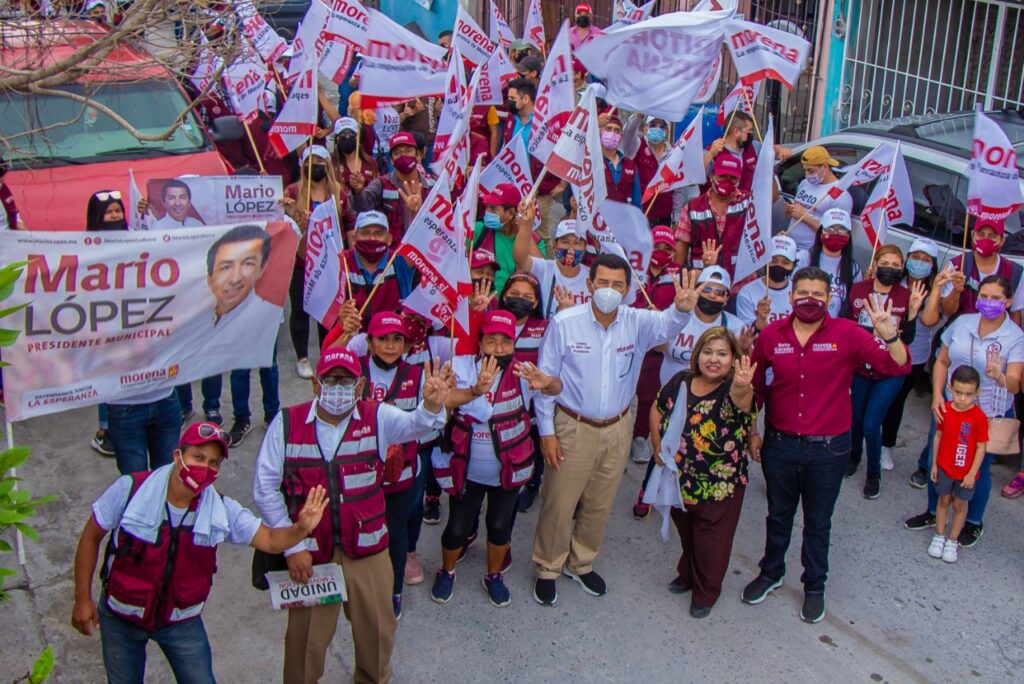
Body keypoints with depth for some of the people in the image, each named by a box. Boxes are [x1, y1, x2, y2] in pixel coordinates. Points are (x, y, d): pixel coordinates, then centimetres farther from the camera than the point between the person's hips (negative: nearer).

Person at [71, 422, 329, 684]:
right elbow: (91, 536, -9)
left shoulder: (221, 510, -15)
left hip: (181, 622, 1)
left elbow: (271, 540, -16)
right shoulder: (130, 489, -21)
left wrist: (300, 529, -39)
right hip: (120, 618, -1)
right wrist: (83, 598, -8)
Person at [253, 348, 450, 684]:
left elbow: (413, 425, -28)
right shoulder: (287, 423, -8)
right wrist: (292, 546, -7)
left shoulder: (377, 418, -7)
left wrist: (432, 405, -53)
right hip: (307, 550, -1)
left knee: (377, 629, 17)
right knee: (306, 635, 13)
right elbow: (265, 488, -5)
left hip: (366, 548, 1)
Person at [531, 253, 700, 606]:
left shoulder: (637, 323, -8)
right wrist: (546, 431, -9)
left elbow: (665, 325, -30)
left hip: (617, 429, 3)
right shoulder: (565, 323, -15)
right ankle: (548, 569, 28)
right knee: (559, 503, 7)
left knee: (600, 505, 18)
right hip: (572, 428, -3)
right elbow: (545, 379, -8)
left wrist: (682, 308, -53)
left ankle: (581, 563, 40)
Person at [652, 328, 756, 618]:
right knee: (686, 536, 26)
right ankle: (687, 575, 52)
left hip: (720, 489, -4)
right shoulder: (680, 382, -7)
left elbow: (741, 398, -46)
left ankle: (705, 593, 36)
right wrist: (657, 446, 1)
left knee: (711, 545, 13)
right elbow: (657, 410, 10)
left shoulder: (734, 390, -21)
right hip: (680, 482, 4)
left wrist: (741, 387, -69)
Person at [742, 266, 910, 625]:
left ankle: (814, 587, 36)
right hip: (780, 445, 2)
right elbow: (755, 386, 7)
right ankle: (770, 573, 43)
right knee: (778, 516, 21)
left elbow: (898, 366, -19)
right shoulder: (771, 335, -5)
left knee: (818, 523, 16)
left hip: (828, 449, -2)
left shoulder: (847, 334, -11)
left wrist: (887, 332, -36)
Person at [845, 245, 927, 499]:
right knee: (855, 419, 14)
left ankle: (873, 473, 18)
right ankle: (854, 456, 46)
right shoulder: (858, 290, -7)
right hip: (859, 367, 2)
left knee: (871, 425, -6)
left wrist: (912, 310, -23)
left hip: (889, 372, -2)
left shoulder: (907, 296, -8)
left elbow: (908, 339, -8)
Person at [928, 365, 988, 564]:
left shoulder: (979, 417, -20)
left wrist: (972, 473, -11)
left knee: (959, 504, 12)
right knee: (944, 500, 17)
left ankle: (952, 541, 27)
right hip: (944, 467, 2)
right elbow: (938, 437, 1)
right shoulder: (944, 410, -10)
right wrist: (934, 464, 4)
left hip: (966, 472, -2)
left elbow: (981, 448, -13)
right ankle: (939, 536, 31)